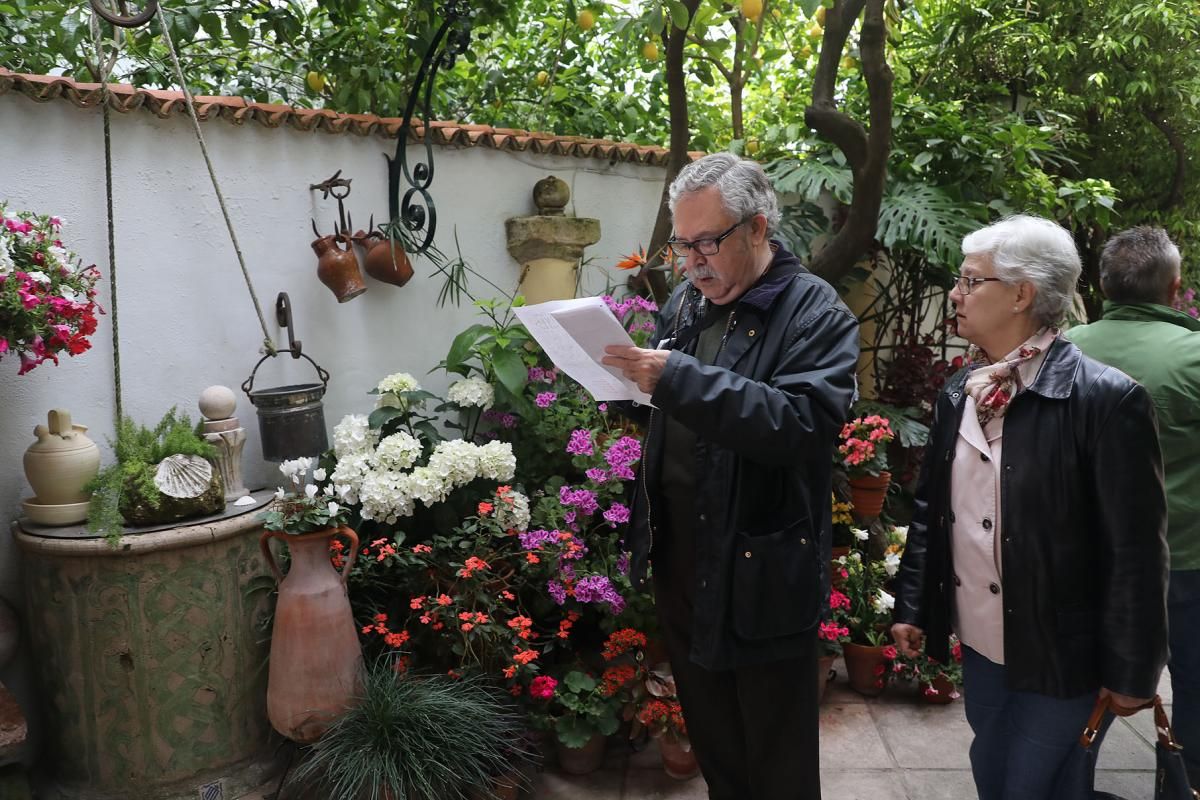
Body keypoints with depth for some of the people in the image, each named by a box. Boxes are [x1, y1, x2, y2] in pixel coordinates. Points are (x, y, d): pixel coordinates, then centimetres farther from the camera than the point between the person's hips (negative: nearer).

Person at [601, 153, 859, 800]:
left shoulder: (816, 312, -11)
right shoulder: (686, 300, 8)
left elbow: (803, 423, -27)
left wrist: (680, 379, -31)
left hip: (760, 575, -6)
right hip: (680, 560, 6)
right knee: (711, 743, 23)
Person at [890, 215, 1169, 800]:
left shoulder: (1106, 398, -17)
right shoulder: (958, 392, 1)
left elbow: (1135, 549, -14)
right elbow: (929, 508, 7)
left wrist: (1130, 671, -10)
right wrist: (912, 604, 8)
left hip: (1058, 655, -5)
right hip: (979, 645, 6)